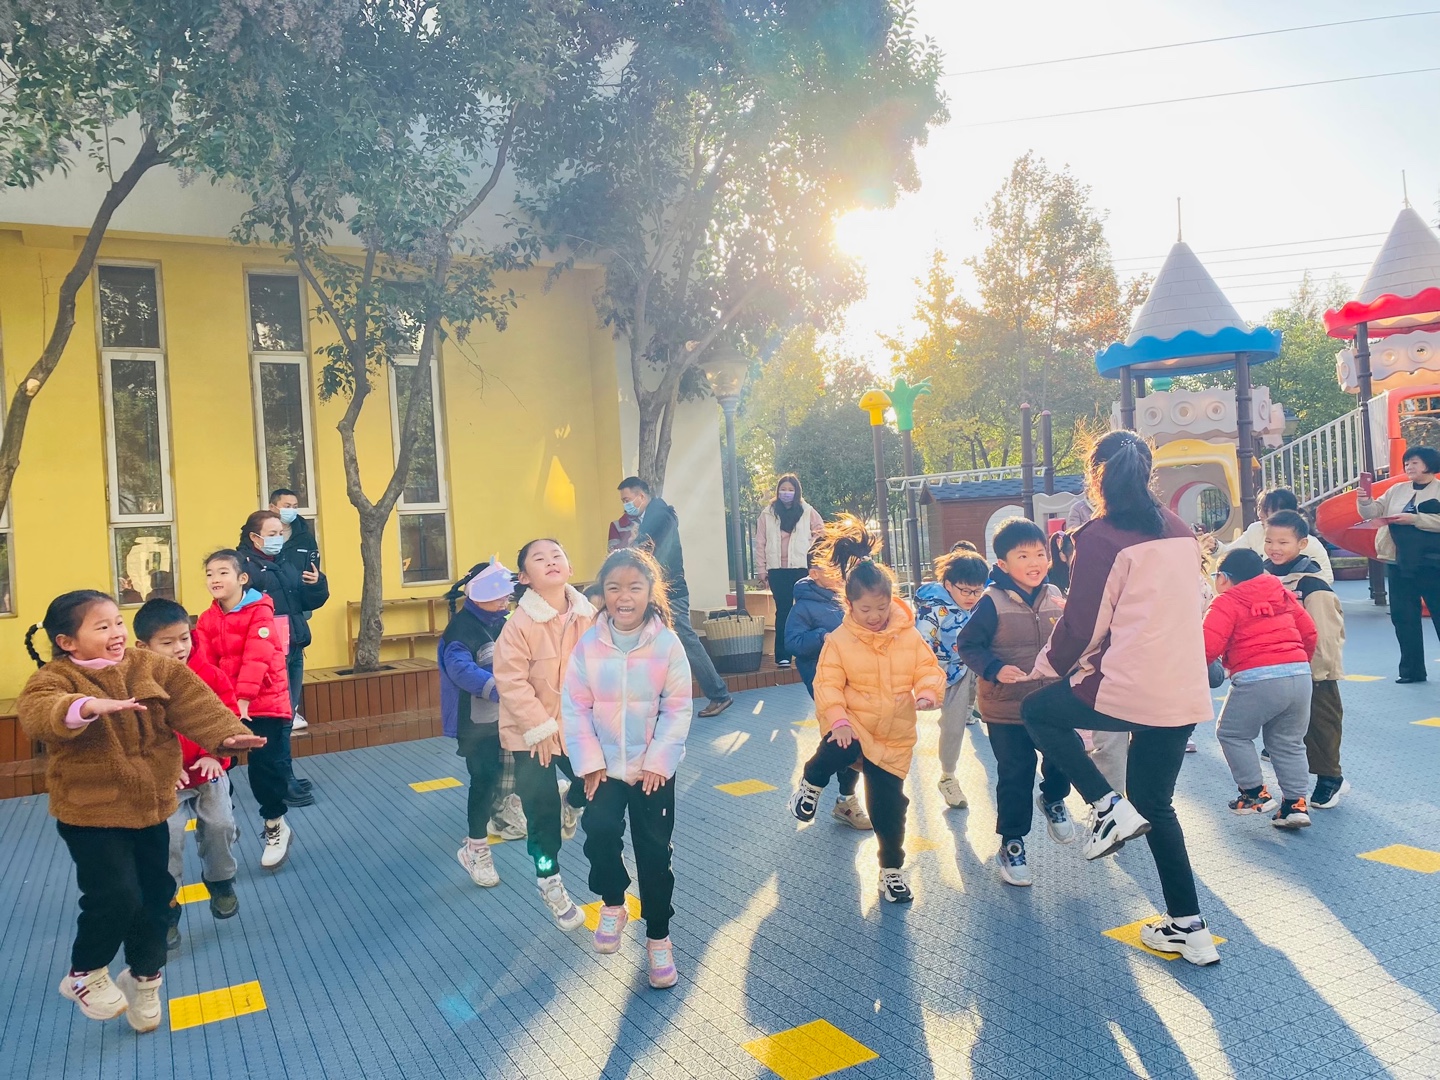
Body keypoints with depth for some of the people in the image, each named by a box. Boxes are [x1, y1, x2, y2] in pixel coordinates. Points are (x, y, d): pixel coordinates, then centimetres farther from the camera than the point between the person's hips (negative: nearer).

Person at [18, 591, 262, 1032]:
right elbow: (35, 711, -35)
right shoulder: (56, 678, -14)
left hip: (151, 805, 5)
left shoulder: (149, 666, -1)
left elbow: (191, 701, -5)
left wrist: (224, 734, -18)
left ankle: (144, 977, 35)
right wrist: (85, 707, -53)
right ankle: (85, 975, 17)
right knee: (115, 896, -11)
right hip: (92, 812, -5)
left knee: (155, 895, 13)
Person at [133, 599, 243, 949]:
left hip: (208, 770, 2)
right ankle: (165, 904, 11)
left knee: (220, 825, 3)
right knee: (167, 838, -7)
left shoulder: (209, 674, -9)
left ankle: (220, 881, 30)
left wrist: (215, 754, -14)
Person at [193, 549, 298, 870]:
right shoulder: (207, 619, 5)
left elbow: (257, 658, -21)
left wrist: (243, 699, -29)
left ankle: (275, 826, 18)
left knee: (266, 767, -2)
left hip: (265, 704, -5)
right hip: (223, 707, 5)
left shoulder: (259, 611, -13)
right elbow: (204, 664, -2)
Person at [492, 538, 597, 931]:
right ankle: (549, 882, 25)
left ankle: (571, 804, 39)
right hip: (533, 733, -3)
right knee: (542, 809, 4)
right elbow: (510, 681, -19)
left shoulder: (589, 616, -8)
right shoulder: (520, 623, -19)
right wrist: (539, 728, -18)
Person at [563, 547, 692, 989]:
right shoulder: (588, 645, -8)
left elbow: (678, 708, -8)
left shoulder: (667, 645, -11)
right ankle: (612, 903, 10)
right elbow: (575, 708, -6)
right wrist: (589, 764, -11)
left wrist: (658, 762, -12)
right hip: (604, 766, 1)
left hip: (654, 768, 0)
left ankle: (658, 936, 26)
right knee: (600, 829, -20)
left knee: (654, 852, 6)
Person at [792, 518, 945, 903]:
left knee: (889, 805, 3)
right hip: (851, 726, -2)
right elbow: (828, 684, -11)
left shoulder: (909, 636, -1)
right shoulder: (840, 641, -8)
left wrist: (928, 693, -22)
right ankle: (811, 783, -3)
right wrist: (838, 720, -26)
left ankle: (892, 869, 26)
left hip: (894, 734, 2)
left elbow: (928, 669, 0)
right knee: (838, 752, -37)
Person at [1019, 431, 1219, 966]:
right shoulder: (1180, 531, 11)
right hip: (1186, 694, 7)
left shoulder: (1100, 536, -10)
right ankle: (1189, 929, 21)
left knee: (1038, 712, 17)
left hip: (1128, 689, -7)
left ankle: (1109, 806, 5)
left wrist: (1046, 666, 11)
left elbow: (1082, 623, -8)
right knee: (1156, 806, 20)